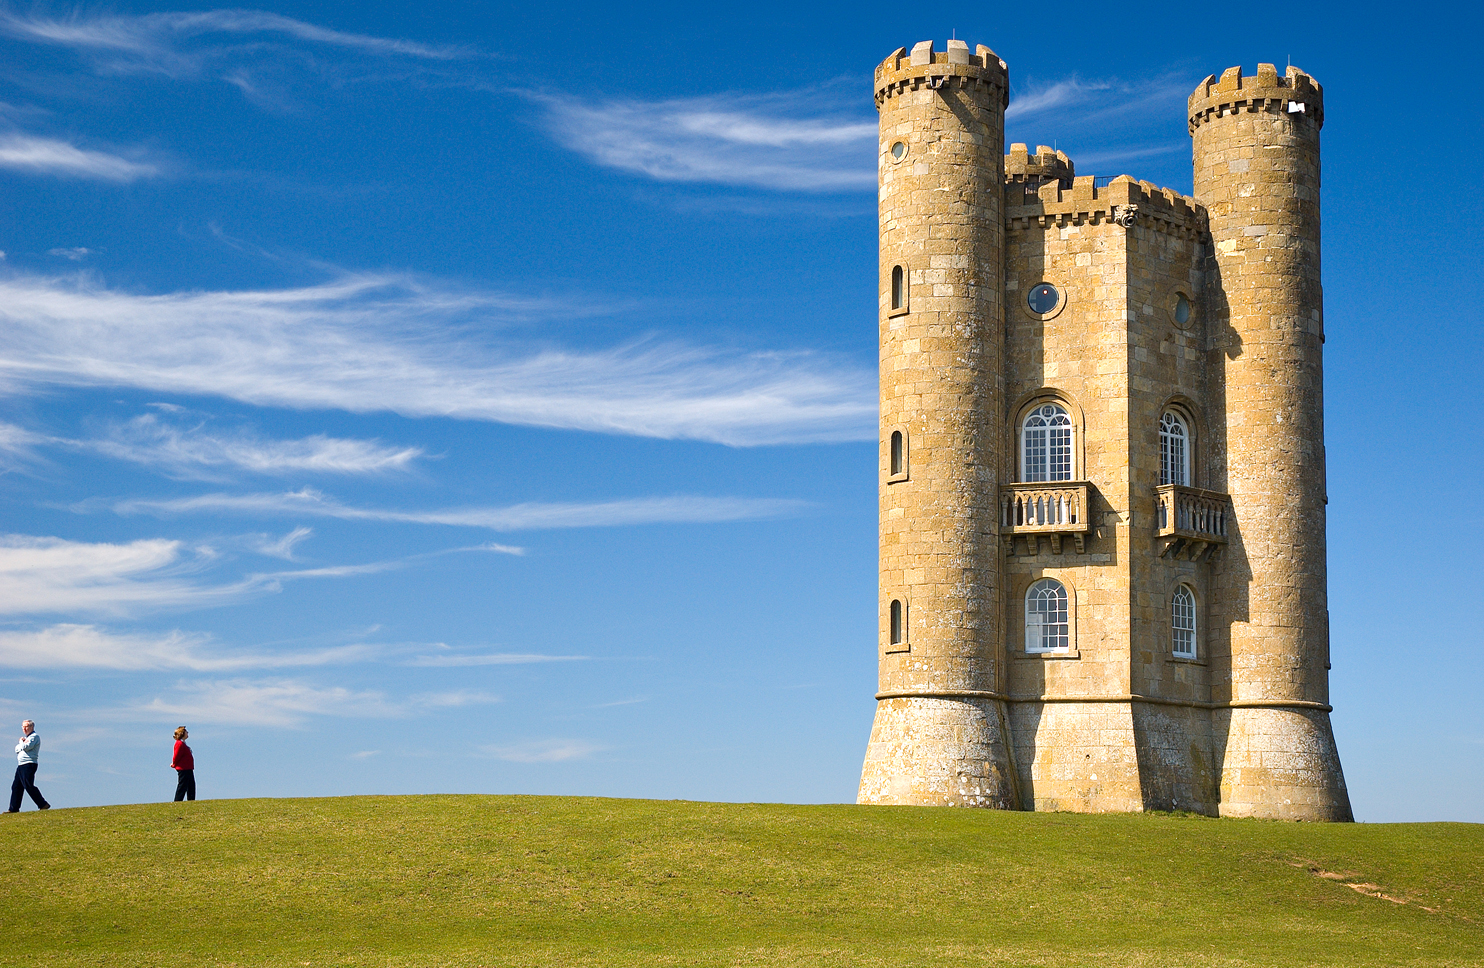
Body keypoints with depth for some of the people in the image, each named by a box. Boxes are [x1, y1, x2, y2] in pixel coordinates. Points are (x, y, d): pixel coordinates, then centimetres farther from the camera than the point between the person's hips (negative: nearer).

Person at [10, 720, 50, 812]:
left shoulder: (34, 736, -6)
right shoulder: (26, 737, 24)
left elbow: (26, 747, -20)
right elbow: (17, 749, 16)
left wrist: (21, 742, 1)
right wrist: (23, 743, -4)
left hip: (29, 765, -10)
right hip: (21, 765, 10)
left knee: (29, 786, -14)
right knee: (16, 787, 7)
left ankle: (43, 805, -12)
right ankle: (14, 809, 9)